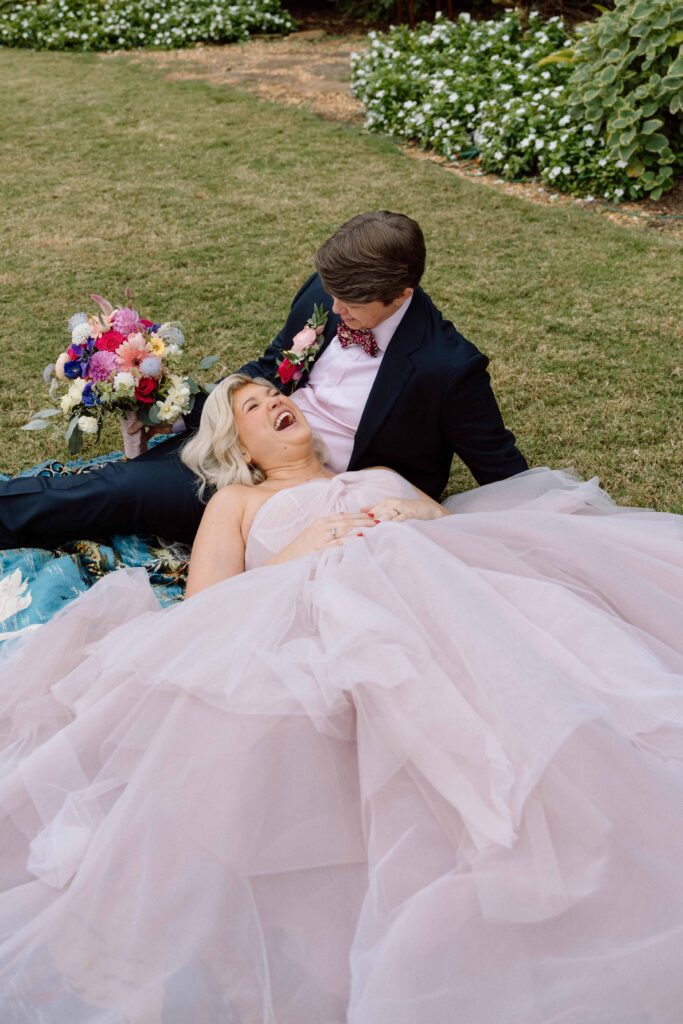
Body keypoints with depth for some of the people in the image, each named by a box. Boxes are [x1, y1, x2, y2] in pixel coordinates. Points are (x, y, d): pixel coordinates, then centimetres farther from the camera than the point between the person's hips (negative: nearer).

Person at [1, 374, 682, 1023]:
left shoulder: (383, 477, 39)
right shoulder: (238, 501, 31)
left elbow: (466, 527, 24)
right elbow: (205, 607, 13)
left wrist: (416, 522, 4)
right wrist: (297, 555, 3)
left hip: (450, 592, 3)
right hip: (323, 617, -3)